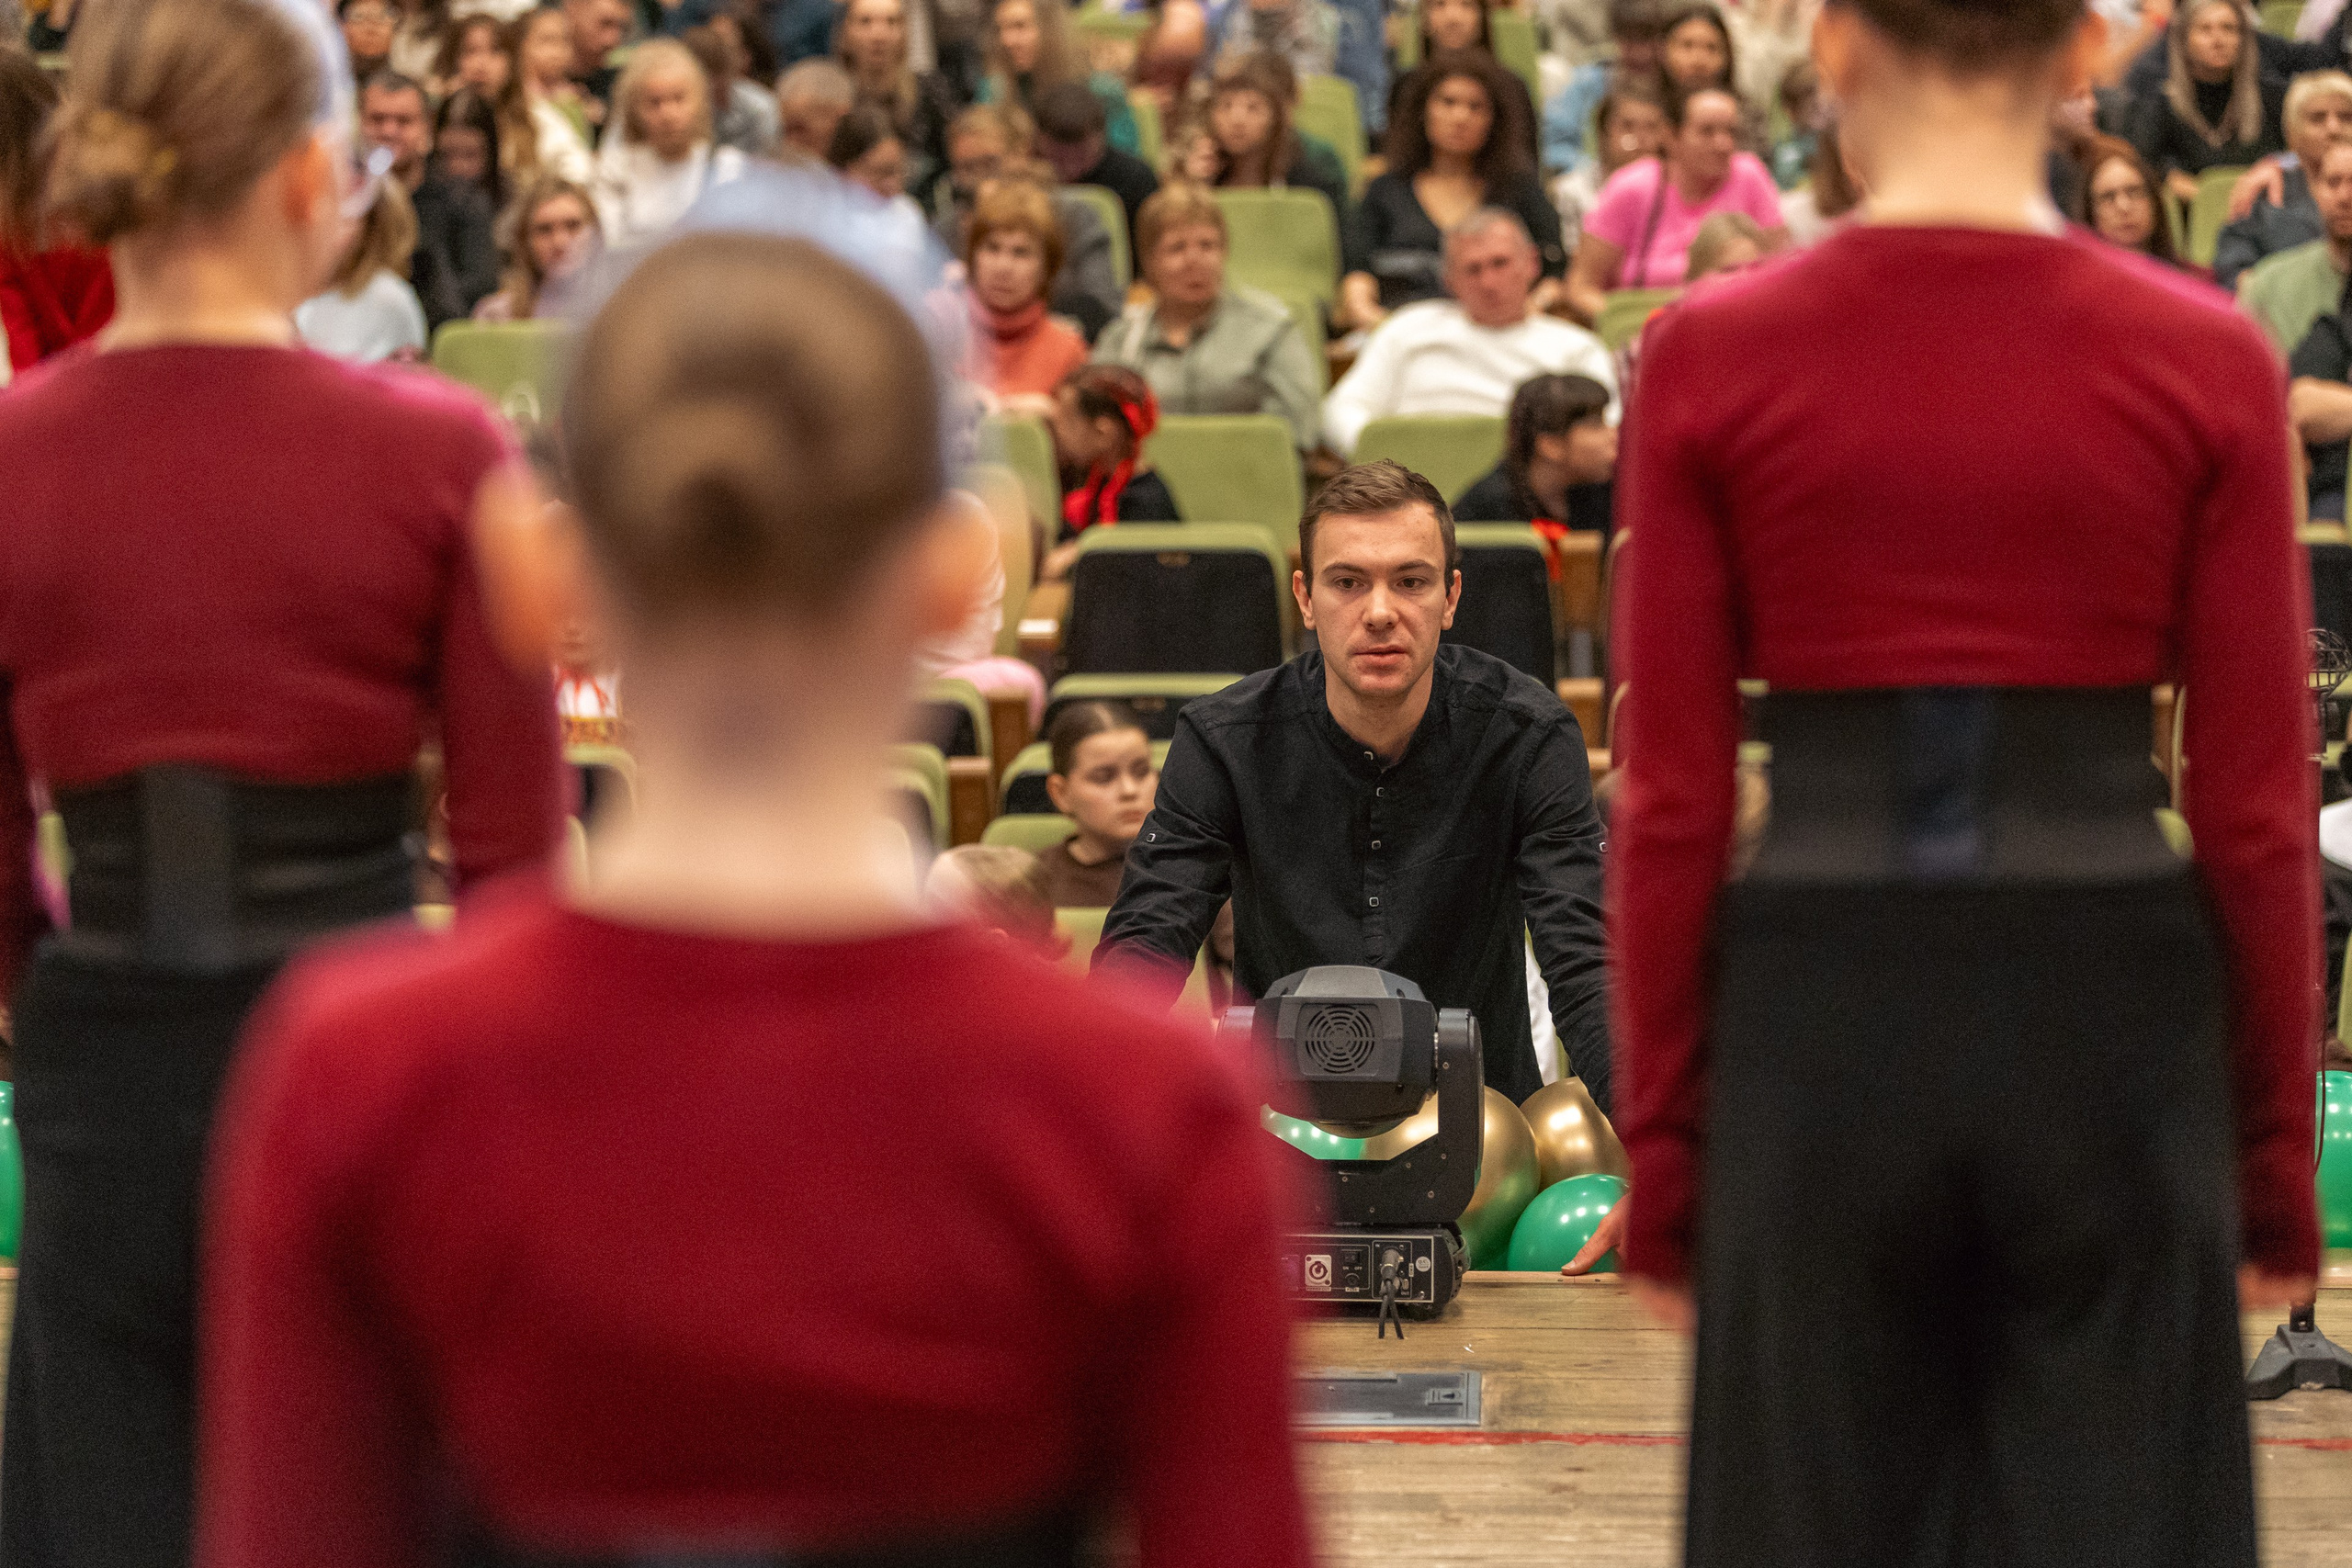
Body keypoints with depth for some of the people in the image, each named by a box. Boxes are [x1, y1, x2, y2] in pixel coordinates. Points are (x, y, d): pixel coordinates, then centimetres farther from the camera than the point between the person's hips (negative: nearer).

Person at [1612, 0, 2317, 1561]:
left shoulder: (1715, 357, -4)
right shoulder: (2204, 361, -4)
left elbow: (1671, 803, -3)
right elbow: (2259, 807, -2)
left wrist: (1663, 1145, 6)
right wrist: (2278, 1152, 8)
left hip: (1823, 1027, 0)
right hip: (2111, 1023, 0)